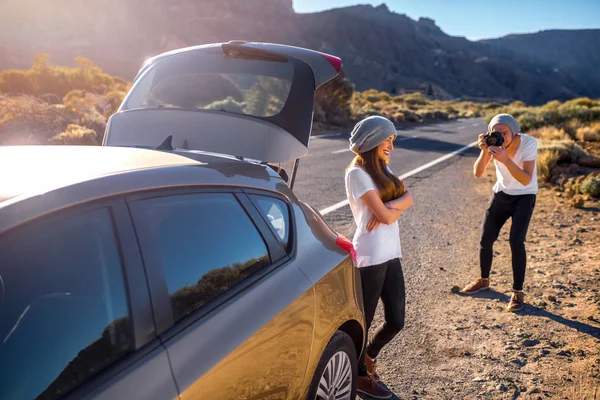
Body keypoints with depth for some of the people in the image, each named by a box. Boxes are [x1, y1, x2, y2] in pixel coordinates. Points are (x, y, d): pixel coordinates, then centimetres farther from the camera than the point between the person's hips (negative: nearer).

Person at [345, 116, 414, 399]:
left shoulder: (383, 169, 16)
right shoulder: (357, 173, -12)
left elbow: (407, 198, 4)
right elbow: (385, 216, -18)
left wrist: (390, 205, -14)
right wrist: (396, 208, 2)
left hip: (391, 255, 8)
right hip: (370, 257, -8)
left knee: (396, 321, 13)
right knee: (362, 320, 8)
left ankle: (369, 355, 39)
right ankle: (360, 375, 28)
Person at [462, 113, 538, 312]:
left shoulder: (529, 143, -25)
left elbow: (526, 180, -32)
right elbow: (477, 173, -20)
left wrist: (505, 159, -44)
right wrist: (484, 151, -36)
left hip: (524, 196, -3)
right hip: (501, 193, 3)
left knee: (516, 241, -16)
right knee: (485, 239, 4)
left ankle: (518, 292, 0)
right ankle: (484, 280, 29)